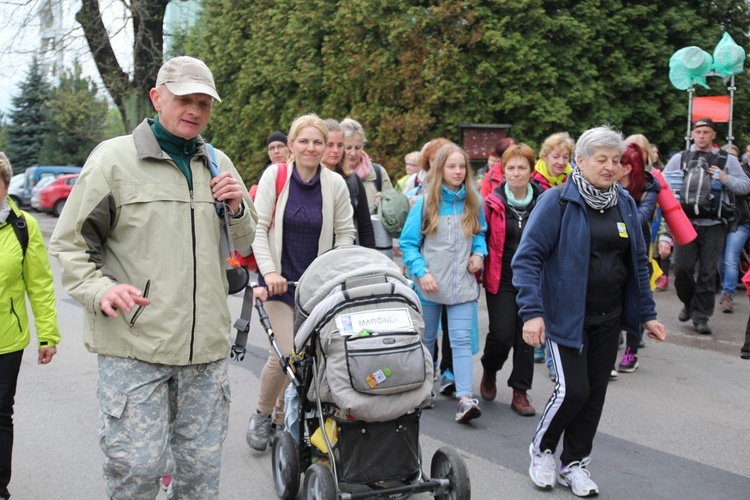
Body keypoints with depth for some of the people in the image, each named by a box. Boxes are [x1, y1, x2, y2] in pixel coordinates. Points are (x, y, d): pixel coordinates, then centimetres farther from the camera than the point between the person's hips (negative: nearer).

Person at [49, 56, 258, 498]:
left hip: (207, 346, 4)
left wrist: (237, 209, -1)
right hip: (134, 345, -4)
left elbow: (245, 245, 20)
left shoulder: (218, 164, 13)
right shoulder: (114, 158, -1)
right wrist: (99, 289, -16)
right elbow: (69, 243, 1)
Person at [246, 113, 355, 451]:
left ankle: (283, 418, 25)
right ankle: (261, 416, 16)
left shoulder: (335, 183, 0)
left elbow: (345, 234, 7)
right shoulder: (274, 176, -4)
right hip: (280, 280, -2)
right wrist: (269, 271, -13)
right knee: (284, 354, -11)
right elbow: (259, 227, -4)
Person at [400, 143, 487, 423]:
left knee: (461, 341, -7)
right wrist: (421, 272, -16)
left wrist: (479, 253, -2)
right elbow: (408, 242, -4)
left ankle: (465, 398, -11)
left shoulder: (474, 202, 4)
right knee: (427, 339, 15)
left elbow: (481, 233, 19)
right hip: (429, 285, -1)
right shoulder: (425, 203, -5)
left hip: (463, 284, 1)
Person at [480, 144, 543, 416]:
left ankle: (520, 392, 19)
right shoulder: (493, 203, -3)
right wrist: (480, 268, -2)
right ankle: (489, 371, 25)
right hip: (501, 281, -1)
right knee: (501, 335, -7)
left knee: (527, 337, 6)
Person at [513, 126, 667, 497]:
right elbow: (527, 257, -15)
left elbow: (638, 261, 14)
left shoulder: (624, 203, 7)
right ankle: (541, 449, 19)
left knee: (595, 392, 9)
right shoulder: (557, 201, -11)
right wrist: (532, 312, -23)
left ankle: (575, 463, 27)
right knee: (573, 389, -9)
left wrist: (646, 313, 12)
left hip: (609, 318, 6)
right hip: (567, 315, -5)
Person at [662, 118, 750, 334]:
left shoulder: (727, 160, 7)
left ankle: (701, 316, 13)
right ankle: (689, 302, 26)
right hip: (685, 222, 0)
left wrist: (726, 179, -11)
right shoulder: (679, 159, 6)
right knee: (682, 267, -2)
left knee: (707, 271, 2)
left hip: (713, 225, 0)